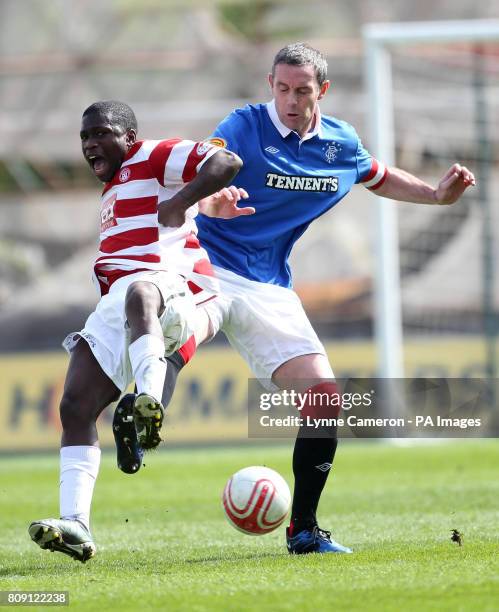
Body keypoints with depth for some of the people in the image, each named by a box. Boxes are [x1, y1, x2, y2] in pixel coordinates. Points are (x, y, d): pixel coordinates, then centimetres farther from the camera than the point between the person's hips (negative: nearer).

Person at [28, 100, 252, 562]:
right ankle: (74, 524, -12)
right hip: (112, 308, 9)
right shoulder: (113, 189, 33)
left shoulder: (154, 157, 5)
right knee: (75, 407, -6)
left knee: (138, 294, -45)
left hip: (169, 286, -9)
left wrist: (182, 201, -17)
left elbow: (226, 163, -8)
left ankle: (150, 403, -68)